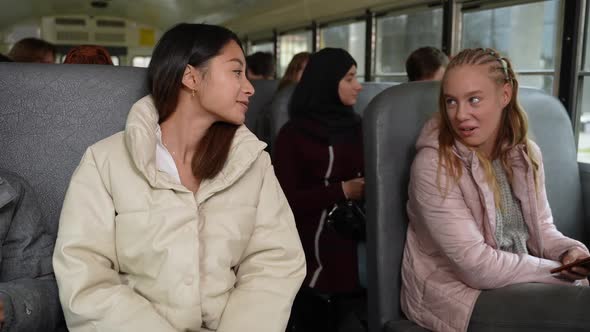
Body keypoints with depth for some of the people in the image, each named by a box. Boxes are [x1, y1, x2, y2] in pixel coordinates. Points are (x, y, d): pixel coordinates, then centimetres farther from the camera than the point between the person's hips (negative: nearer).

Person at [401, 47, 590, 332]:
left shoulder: (526, 154, 1)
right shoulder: (432, 165, -20)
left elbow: (542, 229, 9)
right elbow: (477, 267, -22)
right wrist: (565, 271, -15)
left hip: (519, 282, 7)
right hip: (454, 292, -6)